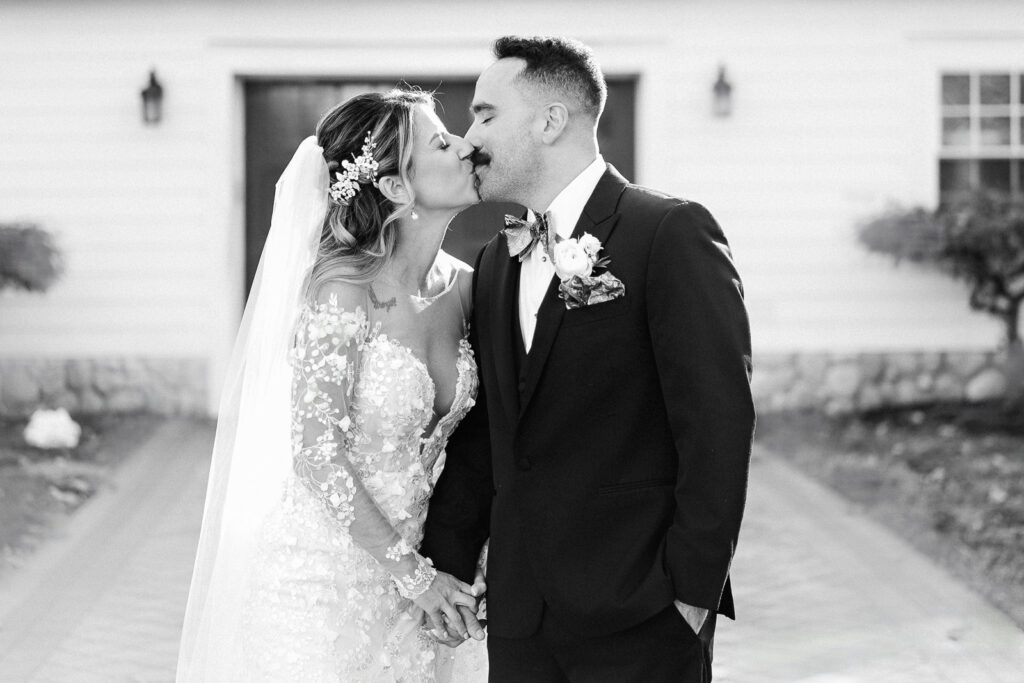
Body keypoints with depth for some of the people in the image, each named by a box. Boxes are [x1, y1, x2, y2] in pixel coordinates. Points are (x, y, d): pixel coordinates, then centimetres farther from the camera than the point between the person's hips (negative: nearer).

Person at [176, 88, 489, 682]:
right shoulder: (345, 286, -18)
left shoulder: (462, 284, 1)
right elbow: (317, 454, -20)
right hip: (318, 576, -6)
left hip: (401, 572, 6)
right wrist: (413, 572, -16)